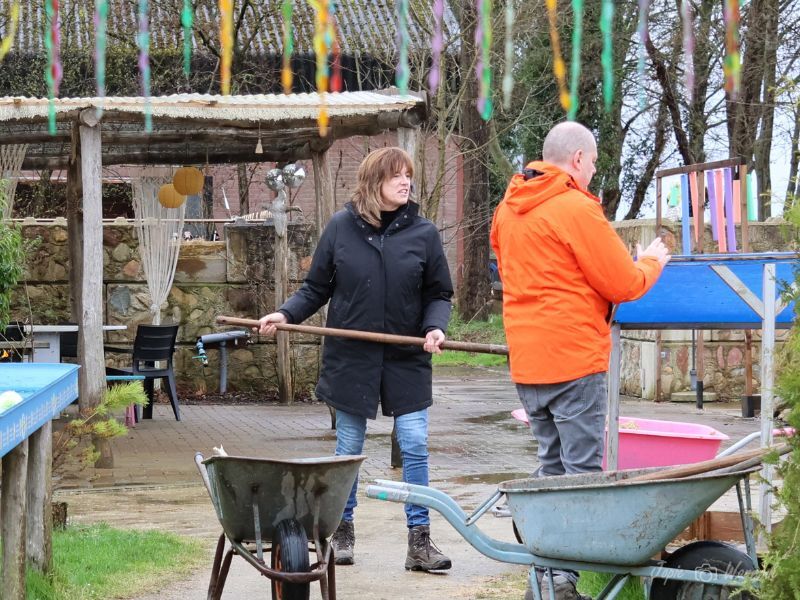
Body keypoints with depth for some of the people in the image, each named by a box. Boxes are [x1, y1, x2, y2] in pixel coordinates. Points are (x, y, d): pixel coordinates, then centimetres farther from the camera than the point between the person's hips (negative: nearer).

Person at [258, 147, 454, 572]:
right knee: (349, 449, 10)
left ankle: (419, 540, 1)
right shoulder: (341, 228, -1)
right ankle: (342, 530, 25)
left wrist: (434, 327, -14)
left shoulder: (423, 233, -1)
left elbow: (438, 294, 5)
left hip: (406, 361, 0)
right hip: (351, 358, 0)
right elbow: (316, 289, 6)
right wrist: (286, 314, -9)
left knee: (415, 446, -5)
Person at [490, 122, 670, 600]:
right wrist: (652, 262, 10)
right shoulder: (577, 208, -13)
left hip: (527, 361, 8)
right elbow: (624, 284, -12)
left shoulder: (508, 210, 13)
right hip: (575, 360, -8)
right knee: (582, 470, -3)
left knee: (552, 465, 16)